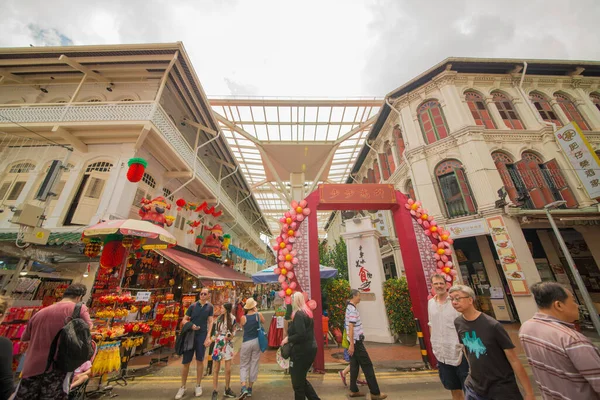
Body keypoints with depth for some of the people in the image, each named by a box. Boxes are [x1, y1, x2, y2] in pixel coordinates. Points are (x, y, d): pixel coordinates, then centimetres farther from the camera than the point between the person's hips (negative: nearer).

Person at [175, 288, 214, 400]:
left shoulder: (210, 307, -1)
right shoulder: (193, 306, -3)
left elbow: (210, 322, 0)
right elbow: (184, 320, 2)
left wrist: (208, 336, -9)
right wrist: (191, 325, -18)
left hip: (202, 335, 0)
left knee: (200, 360, 9)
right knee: (186, 362, 6)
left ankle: (198, 385, 26)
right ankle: (183, 387, 25)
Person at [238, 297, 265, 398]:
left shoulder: (243, 317, -13)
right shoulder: (258, 315, -11)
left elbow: (242, 326, 8)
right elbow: (263, 321, 11)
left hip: (246, 342, -1)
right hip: (256, 341, 1)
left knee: (244, 365, 13)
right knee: (254, 365, 14)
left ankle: (244, 388, -2)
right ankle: (249, 389, 25)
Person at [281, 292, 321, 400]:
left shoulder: (299, 314, -21)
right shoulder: (306, 312, 7)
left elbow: (301, 335, -28)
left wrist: (288, 339, -14)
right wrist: (290, 337, 9)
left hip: (302, 351, -9)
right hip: (309, 349, 9)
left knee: (297, 381, 9)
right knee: (301, 378, 23)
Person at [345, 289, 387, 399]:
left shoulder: (350, 307, 10)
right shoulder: (353, 309, -21)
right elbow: (350, 328, -24)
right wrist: (352, 344, -23)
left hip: (355, 341, 9)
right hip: (356, 341, -9)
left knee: (354, 365, 14)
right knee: (367, 366, 2)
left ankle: (353, 390, 22)